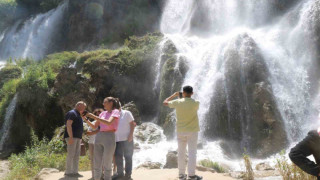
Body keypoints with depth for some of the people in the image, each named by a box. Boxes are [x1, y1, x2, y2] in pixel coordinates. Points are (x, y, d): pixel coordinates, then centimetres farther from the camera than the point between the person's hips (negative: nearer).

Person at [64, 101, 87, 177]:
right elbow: (68, 125, -18)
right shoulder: (72, 113, -8)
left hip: (77, 137, 10)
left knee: (76, 155, 8)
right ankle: (68, 172, -3)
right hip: (72, 137, -10)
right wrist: (71, 137, -24)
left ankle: (75, 171, 12)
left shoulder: (78, 115, 23)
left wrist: (80, 138, 23)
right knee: (71, 155, -8)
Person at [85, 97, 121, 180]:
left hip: (109, 138, -6)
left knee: (107, 164, -3)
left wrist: (94, 116, -18)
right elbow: (95, 126, 17)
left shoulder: (116, 112, -2)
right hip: (98, 137, 6)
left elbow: (109, 123, -20)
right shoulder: (103, 113, 16)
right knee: (97, 162, 7)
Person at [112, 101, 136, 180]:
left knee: (128, 157, 3)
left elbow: (132, 124, -4)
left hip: (127, 139, -4)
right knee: (118, 157, 7)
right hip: (117, 140, 5)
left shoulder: (127, 113, 0)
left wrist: (131, 135, -13)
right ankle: (120, 173, 19)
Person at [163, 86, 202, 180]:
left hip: (180, 131, 2)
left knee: (181, 153, 9)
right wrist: (188, 97, 15)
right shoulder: (196, 103, -11)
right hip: (192, 131, -2)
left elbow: (165, 102, 9)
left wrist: (174, 95, 19)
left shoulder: (177, 102, -7)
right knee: (192, 153, 2)